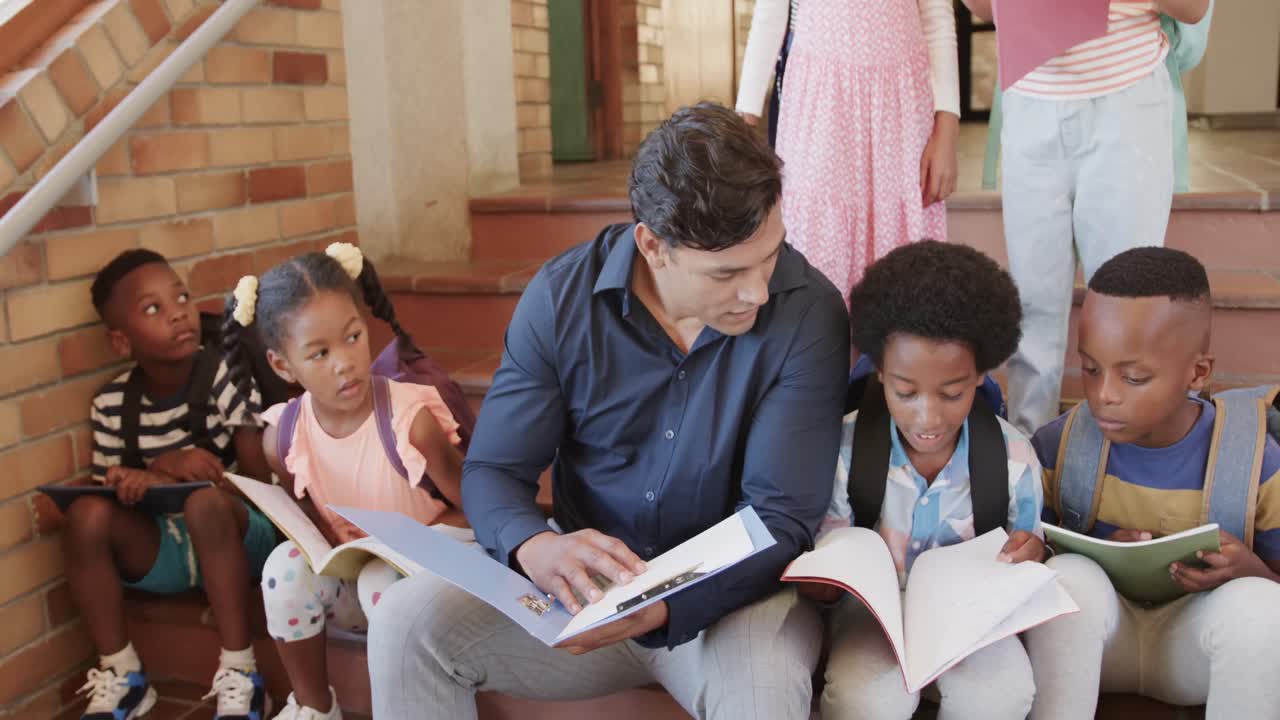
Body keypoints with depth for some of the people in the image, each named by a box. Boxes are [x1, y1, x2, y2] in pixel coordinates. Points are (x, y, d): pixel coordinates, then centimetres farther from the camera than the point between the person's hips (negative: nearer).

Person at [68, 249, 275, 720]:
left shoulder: (226, 376, -13)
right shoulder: (112, 405, -4)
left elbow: (261, 478, -16)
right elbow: (109, 490, 1)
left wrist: (165, 474, -25)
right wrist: (153, 475, -21)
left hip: (236, 539, -3)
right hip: (160, 551, 3)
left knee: (204, 501, -35)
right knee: (87, 514, -24)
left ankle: (240, 675, -24)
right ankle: (121, 675, -7)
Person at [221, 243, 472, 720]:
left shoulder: (411, 420, -25)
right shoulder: (282, 437, -12)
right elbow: (309, 515, 5)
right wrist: (342, 551, -15)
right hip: (345, 581, 4)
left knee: (384, 581, -33)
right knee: (287, 564, -24)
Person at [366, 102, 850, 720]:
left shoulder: (808, 314, -17)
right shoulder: (561, 297, -10)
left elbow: (782, 517, -18)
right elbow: (492, 471, -6)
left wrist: (664, 605, -36)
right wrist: (536, 547, -30)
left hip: (733, 590, -2)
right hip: (588, 589, 3)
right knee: (407, 618, -19)